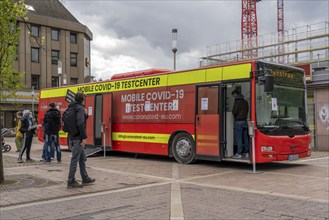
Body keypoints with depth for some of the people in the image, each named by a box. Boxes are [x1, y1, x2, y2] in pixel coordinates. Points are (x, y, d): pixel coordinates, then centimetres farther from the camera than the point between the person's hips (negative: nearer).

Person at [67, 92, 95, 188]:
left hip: (72, 137, 9)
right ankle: (71, 182, 2)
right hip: (77, 138, -9)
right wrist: (84, 137, -20)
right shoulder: (80, 109, -13)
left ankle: (85, 178, 26)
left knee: (82, 158, 18)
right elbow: (80, 124, -23)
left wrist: (84, 115, 6)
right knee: (75, 159, -4)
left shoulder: (71, 108, 14)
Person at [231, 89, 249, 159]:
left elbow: (234, 112, -16)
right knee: (245, 137, 12)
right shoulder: (245, 102, 12)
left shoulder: (237, 102, -12)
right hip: (245, 121, 7)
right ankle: (246, 152, 17)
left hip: (238, 121, -7)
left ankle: (239, 154, -5)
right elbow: (247, 111, 17)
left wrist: (232, 112, 4)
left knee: (238, 138, -5)